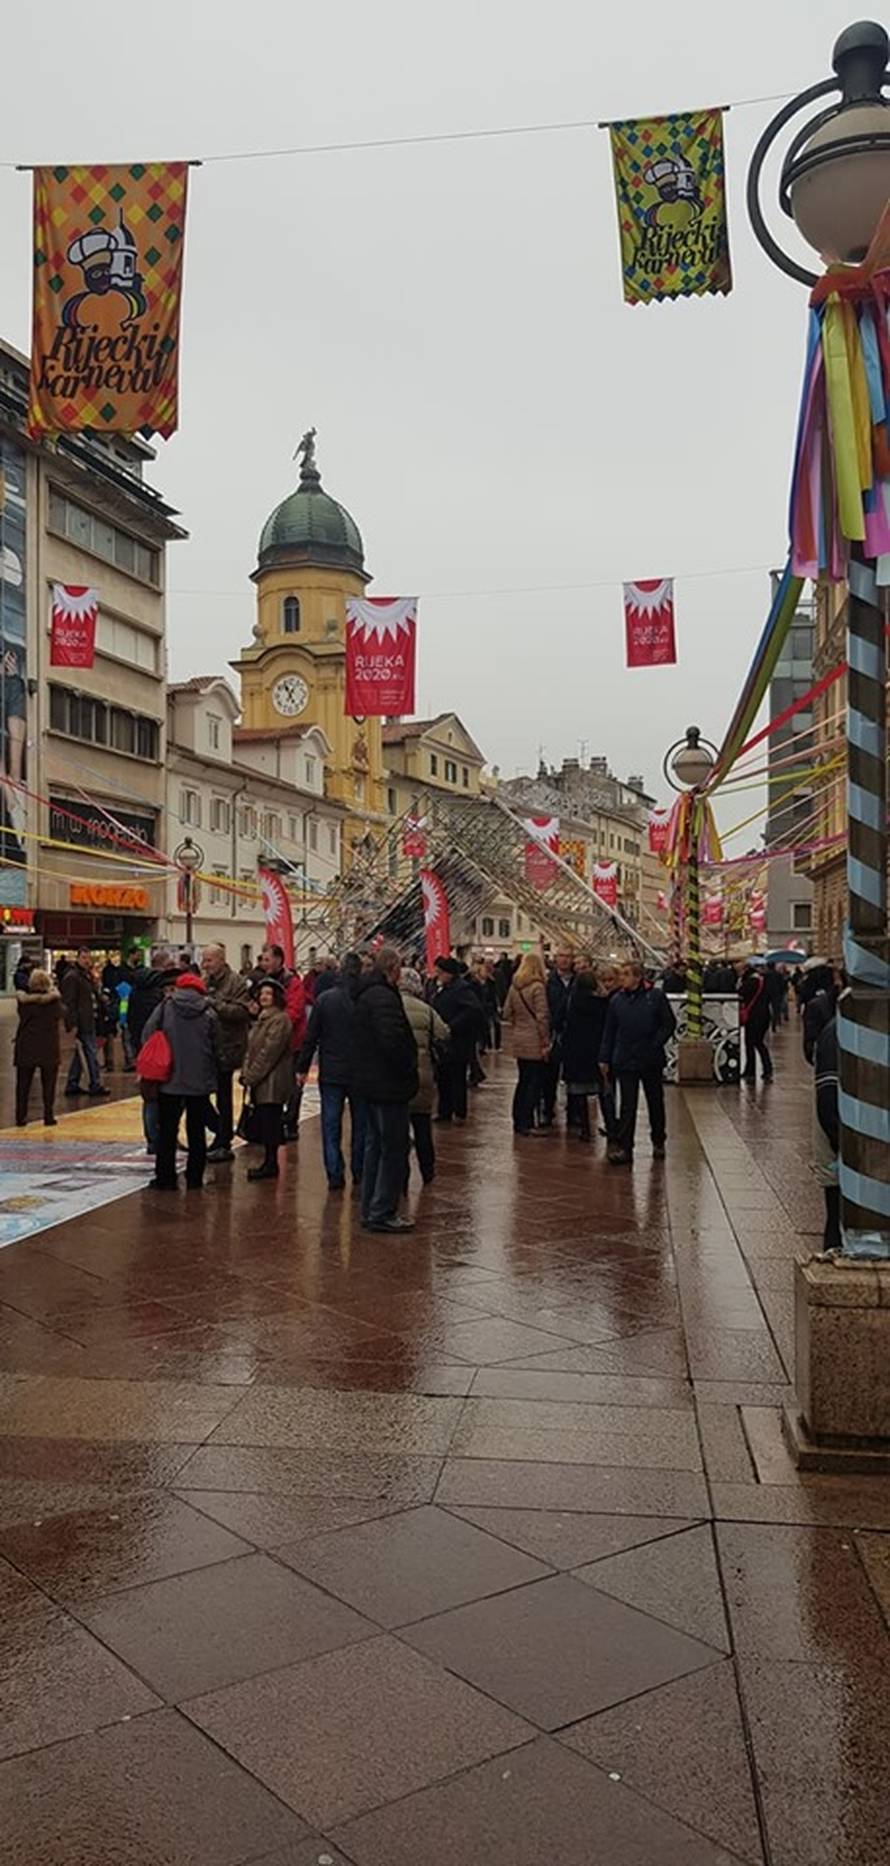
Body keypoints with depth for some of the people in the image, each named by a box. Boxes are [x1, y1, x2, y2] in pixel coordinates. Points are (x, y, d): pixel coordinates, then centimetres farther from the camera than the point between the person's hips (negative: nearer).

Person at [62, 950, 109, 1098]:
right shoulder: (72, 977, -12)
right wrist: (73, 1024, -21)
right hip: (81, 1023, -10)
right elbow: (69, 1003, -17)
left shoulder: (87, 976, 17)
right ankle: (95, 1085, 0)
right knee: (91, 1053, -6)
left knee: (80, 1053, 13)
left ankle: (72, 1085, 19)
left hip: (88, 1021, 10)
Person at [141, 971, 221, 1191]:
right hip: (200, 1081, 1)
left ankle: (165, 1178, 8)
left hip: (169, 1080, -1)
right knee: (196, 1131, 10)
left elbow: (147, 1038, -3)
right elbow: (216, 1049, 3)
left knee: (167, 1130, 7)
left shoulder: (164, 1007, -4)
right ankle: (194, 1178, 12)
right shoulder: (209, 1013, -1)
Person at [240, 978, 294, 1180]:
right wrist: (246, 1073, 8)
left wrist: (252, 1076, -15)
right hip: (260, 1081, 9)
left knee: (270, 1121, -5)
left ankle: (271, 1164, 0)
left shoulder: (280, 1019, -13)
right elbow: (251, 1048, 20)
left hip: (273, 1081, -9)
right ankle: (269, 1163, 19)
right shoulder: (261, 1019, 18)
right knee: (264, 1121, 12)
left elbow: (269, 1052, -18)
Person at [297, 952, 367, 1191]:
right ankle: (359, 1172, 20)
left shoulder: (325, 999, -6)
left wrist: (303, 1068, 4)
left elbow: (310, 1036, -4)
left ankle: (335, 1175, 2)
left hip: (331, 1073, -1)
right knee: (361, 1124, 14)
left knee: (331, 1125, 5)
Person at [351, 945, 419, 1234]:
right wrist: (409, 1069, -15)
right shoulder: (384, 997, -20)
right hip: (388, 1083, -11)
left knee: (376, 1145, 18)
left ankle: (370, 1210, 25)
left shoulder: (366, 994, 13)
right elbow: (393, 1040, -31)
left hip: (370, 1081, 11)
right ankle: (382, 1213, 1)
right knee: (394, 1150, -3)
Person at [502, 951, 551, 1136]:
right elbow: (542, 1017, -16)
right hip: (534, 1042, -7)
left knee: (523, 1081, 15)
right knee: (535, 1082, -1)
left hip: (518, 1040, 7)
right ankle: (527, 1123, -1)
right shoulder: (538, 987, -14)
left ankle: (519, 1121, 20)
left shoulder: (514, 987, 6)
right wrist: (545, 1041, -11)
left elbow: (506, 1014, 11)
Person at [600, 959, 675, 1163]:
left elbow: (669, 1023, -1)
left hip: (651, 1061, -1)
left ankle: (658, 1142, 29)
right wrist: (605, 1058, 5)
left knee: (655, 1102, 13)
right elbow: (609, 1031, 7)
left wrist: (655, 1044, -9)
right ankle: (623, 1147, 0)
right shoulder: (616, 1000, 2)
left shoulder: (656, 997, -7)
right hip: (625, 1061, 1)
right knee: (627, 1106, -1)